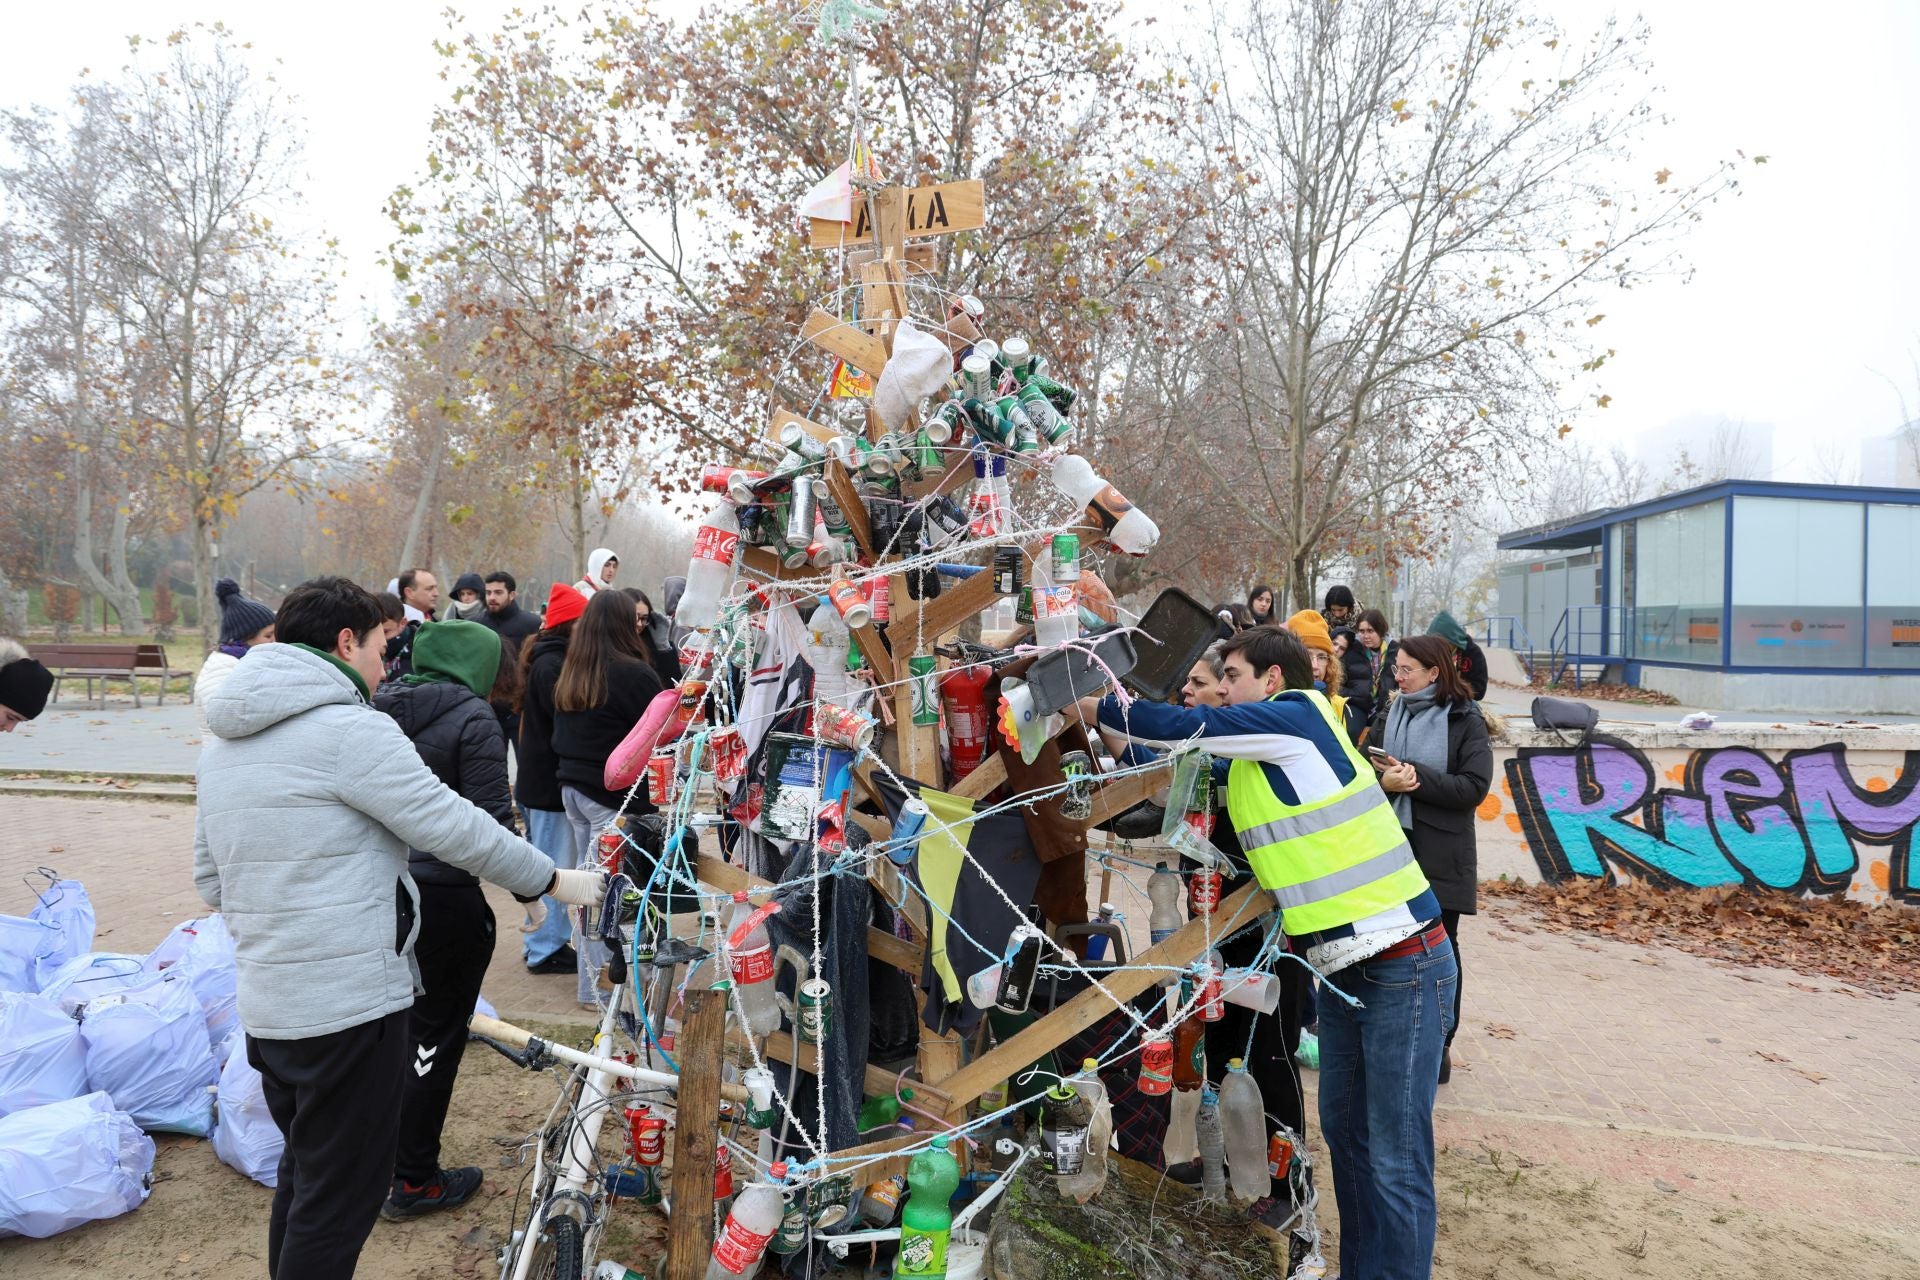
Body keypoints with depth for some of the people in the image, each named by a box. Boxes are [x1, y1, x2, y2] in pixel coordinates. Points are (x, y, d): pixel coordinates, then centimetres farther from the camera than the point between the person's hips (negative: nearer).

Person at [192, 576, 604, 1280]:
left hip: (264, 1004, 9)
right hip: (350, 1007, -9)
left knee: (304, 1173, 24)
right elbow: (458, 830, -16)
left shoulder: (223, 741, 11)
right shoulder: (350, 728, -17)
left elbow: (209, 877, 17)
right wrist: (555, 880, -5)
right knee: (342, 1195, 3)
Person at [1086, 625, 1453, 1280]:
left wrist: (1098, 707, -4)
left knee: (1396, 1160, 0)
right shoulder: (1255, 756, 11)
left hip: (1405, 967, -9)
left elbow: (1186, 727, -17)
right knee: (1343, 1131, 19)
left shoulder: (1298, 715, -14)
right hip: (1342, 968, 9)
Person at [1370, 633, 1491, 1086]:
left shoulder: (1466, 721, -5)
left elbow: (1474, 787, -13)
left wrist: (1415, 777, -20)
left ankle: (1441, 1043, 21)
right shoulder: (1388, 715, 8)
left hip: (1441, 854, -3)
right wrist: (1384, 781, -16)